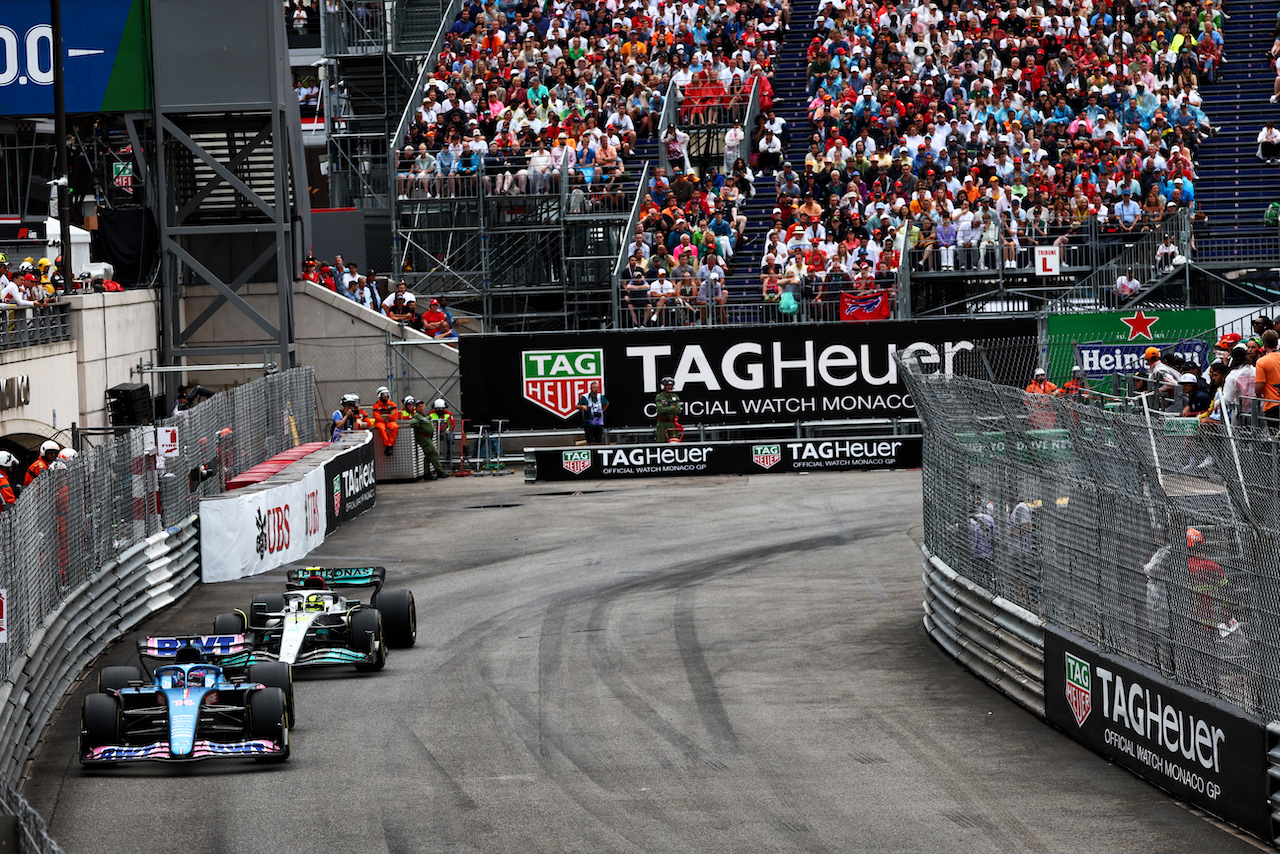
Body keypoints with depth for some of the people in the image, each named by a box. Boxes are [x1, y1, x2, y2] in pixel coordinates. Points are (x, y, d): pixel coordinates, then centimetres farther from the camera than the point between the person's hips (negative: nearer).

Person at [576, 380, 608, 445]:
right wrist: (582, 406, -28)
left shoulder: (601, 397, 6)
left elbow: (607, 403, 26)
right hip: (588, 424, -4)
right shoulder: (585, 397, -6)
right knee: (590, 443, -5)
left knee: (599, 443, 5)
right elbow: (577, 406, -7)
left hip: (599, 424, 4)